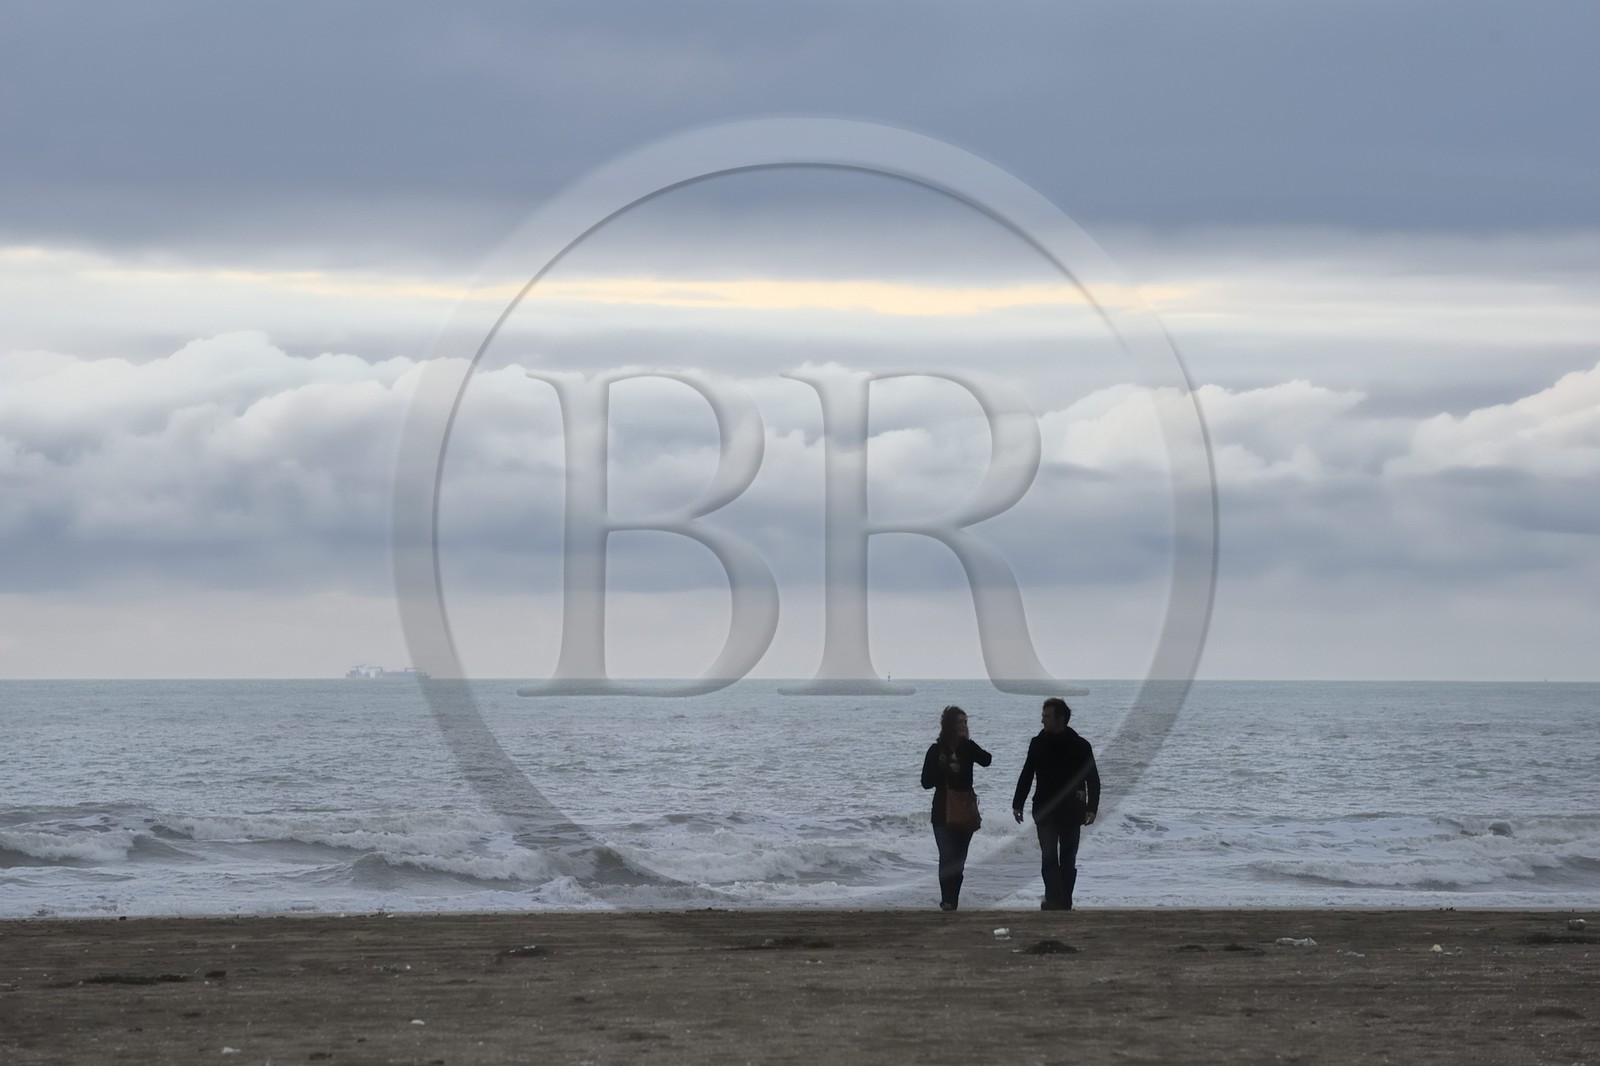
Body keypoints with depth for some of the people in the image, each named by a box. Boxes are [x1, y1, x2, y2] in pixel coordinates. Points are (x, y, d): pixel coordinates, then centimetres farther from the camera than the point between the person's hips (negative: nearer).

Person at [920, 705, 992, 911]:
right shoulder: (936, 750, -2)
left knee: (959, 859, 5)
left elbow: (986, 760, -16)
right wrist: (945, 769, -18)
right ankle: (947, 900, -16)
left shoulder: (968, 748, 5)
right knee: (948, 856, -14)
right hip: (943, 811, -3)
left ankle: (952, 900, 11)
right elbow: (926, 782, -4)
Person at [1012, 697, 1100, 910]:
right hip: (1045, 810, 1)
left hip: (1071, 811, -1)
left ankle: (1064, 902, 12)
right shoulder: (1038, 743, 4)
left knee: (1068, 859, 6)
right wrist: (1017, 804, 7)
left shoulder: (1080, 746, -3)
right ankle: (1054, 899, -18)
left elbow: (1092, 780, -2)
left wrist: (1092, 808, -13)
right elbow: (1026, 776, 11)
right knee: (1049, 857, -10)